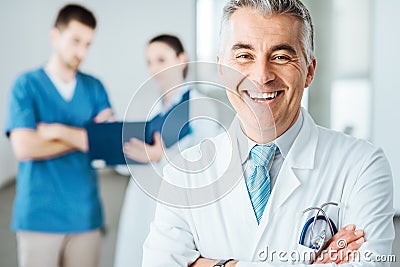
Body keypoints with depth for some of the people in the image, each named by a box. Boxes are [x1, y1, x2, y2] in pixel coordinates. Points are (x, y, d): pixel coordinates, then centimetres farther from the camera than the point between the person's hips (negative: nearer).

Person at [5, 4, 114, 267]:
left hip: (85, 213, 3)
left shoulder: (95, 88, 7)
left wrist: (59, 131, -11)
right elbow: (24, 148, -14)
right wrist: (84, 137, -9)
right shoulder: (26, 85, -2)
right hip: (39, 215, -3)